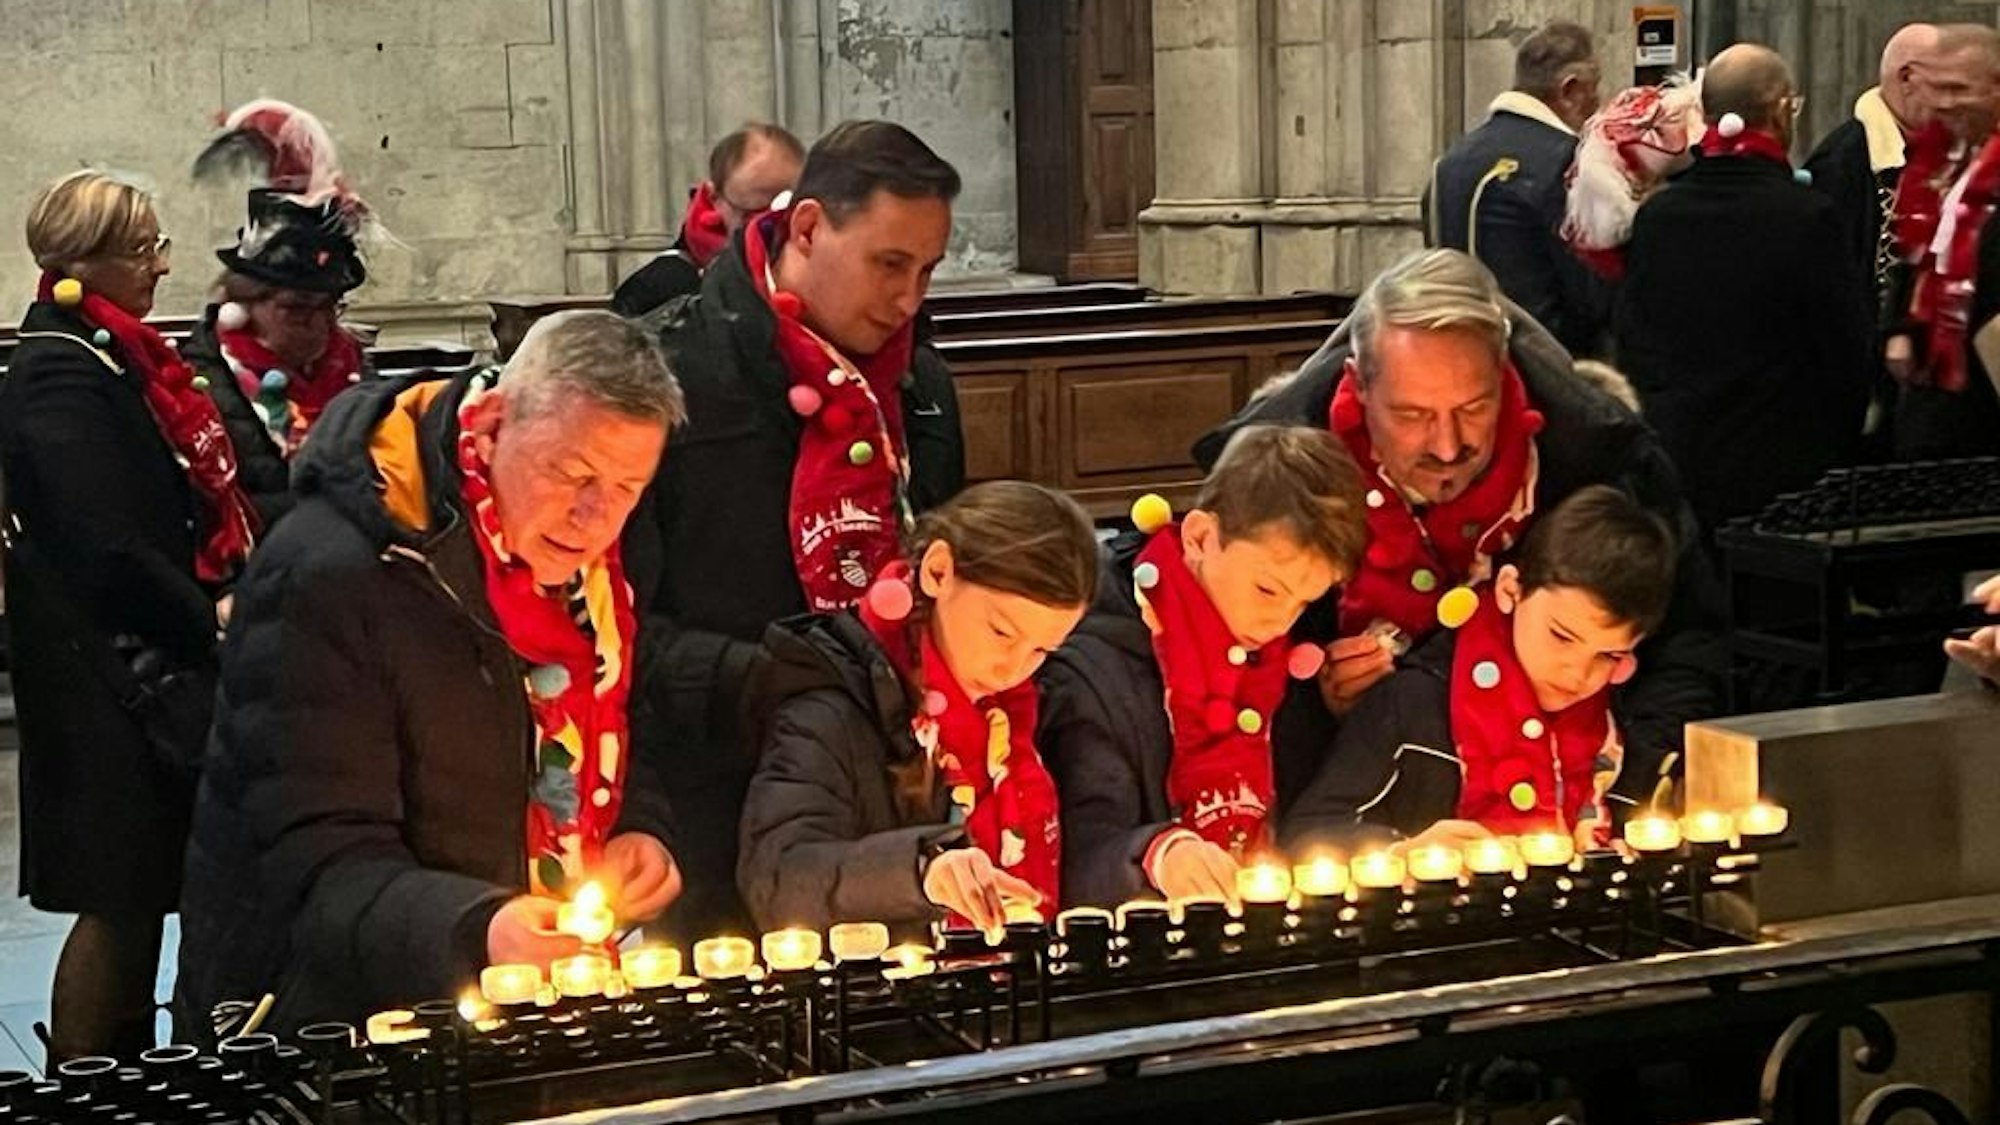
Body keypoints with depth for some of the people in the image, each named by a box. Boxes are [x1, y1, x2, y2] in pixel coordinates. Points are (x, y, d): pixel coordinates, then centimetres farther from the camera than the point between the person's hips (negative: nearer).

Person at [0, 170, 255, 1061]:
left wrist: (218, 604, 5)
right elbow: (107, 546, -22)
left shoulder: (114, 359, 14)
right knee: (119, 895, -4)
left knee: (140, 889, 16)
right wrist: (211, 622, -14)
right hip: (107, 672, -10)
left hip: (145, 663, 10)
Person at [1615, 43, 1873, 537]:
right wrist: (1840, 453, 9)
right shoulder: (1809, 217, -13)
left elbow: (1629, 344, 7)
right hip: (1779, 471, -4)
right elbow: (1849, 349, -7)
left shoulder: (1655, 214, 0)